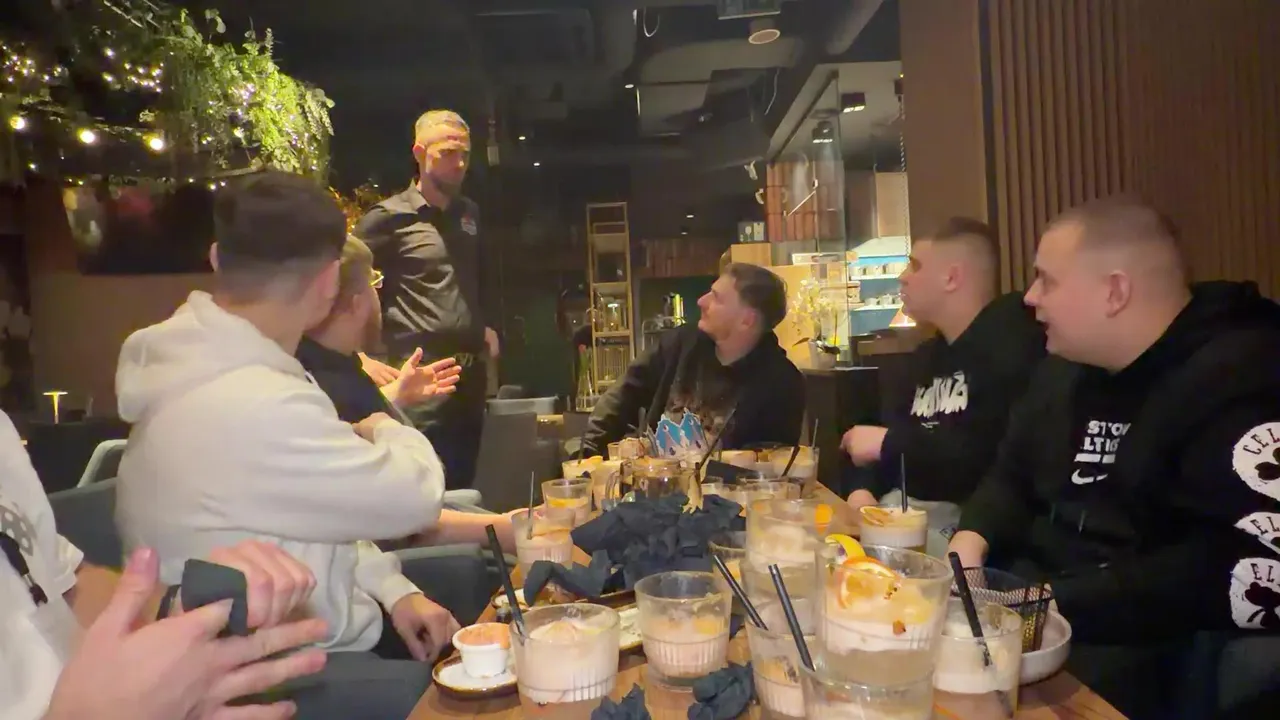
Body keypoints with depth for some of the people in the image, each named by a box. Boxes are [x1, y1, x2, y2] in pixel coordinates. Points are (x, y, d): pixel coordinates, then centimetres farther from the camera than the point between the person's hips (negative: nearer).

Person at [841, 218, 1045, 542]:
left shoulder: (1011, 340, -14)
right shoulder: (928, 353, 17)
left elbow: (992, 454, -27)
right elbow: (901, 433, 17)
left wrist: (888, 443, -16)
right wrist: (863, 489, -5)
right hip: (910, 505, 8)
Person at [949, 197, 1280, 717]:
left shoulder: (1238, 382, -14)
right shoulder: (1069, 367, 12)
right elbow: (1014, 475, 19)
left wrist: (1056, 602, -24)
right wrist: (972, 539, -3)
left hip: (1142, 647, -7)